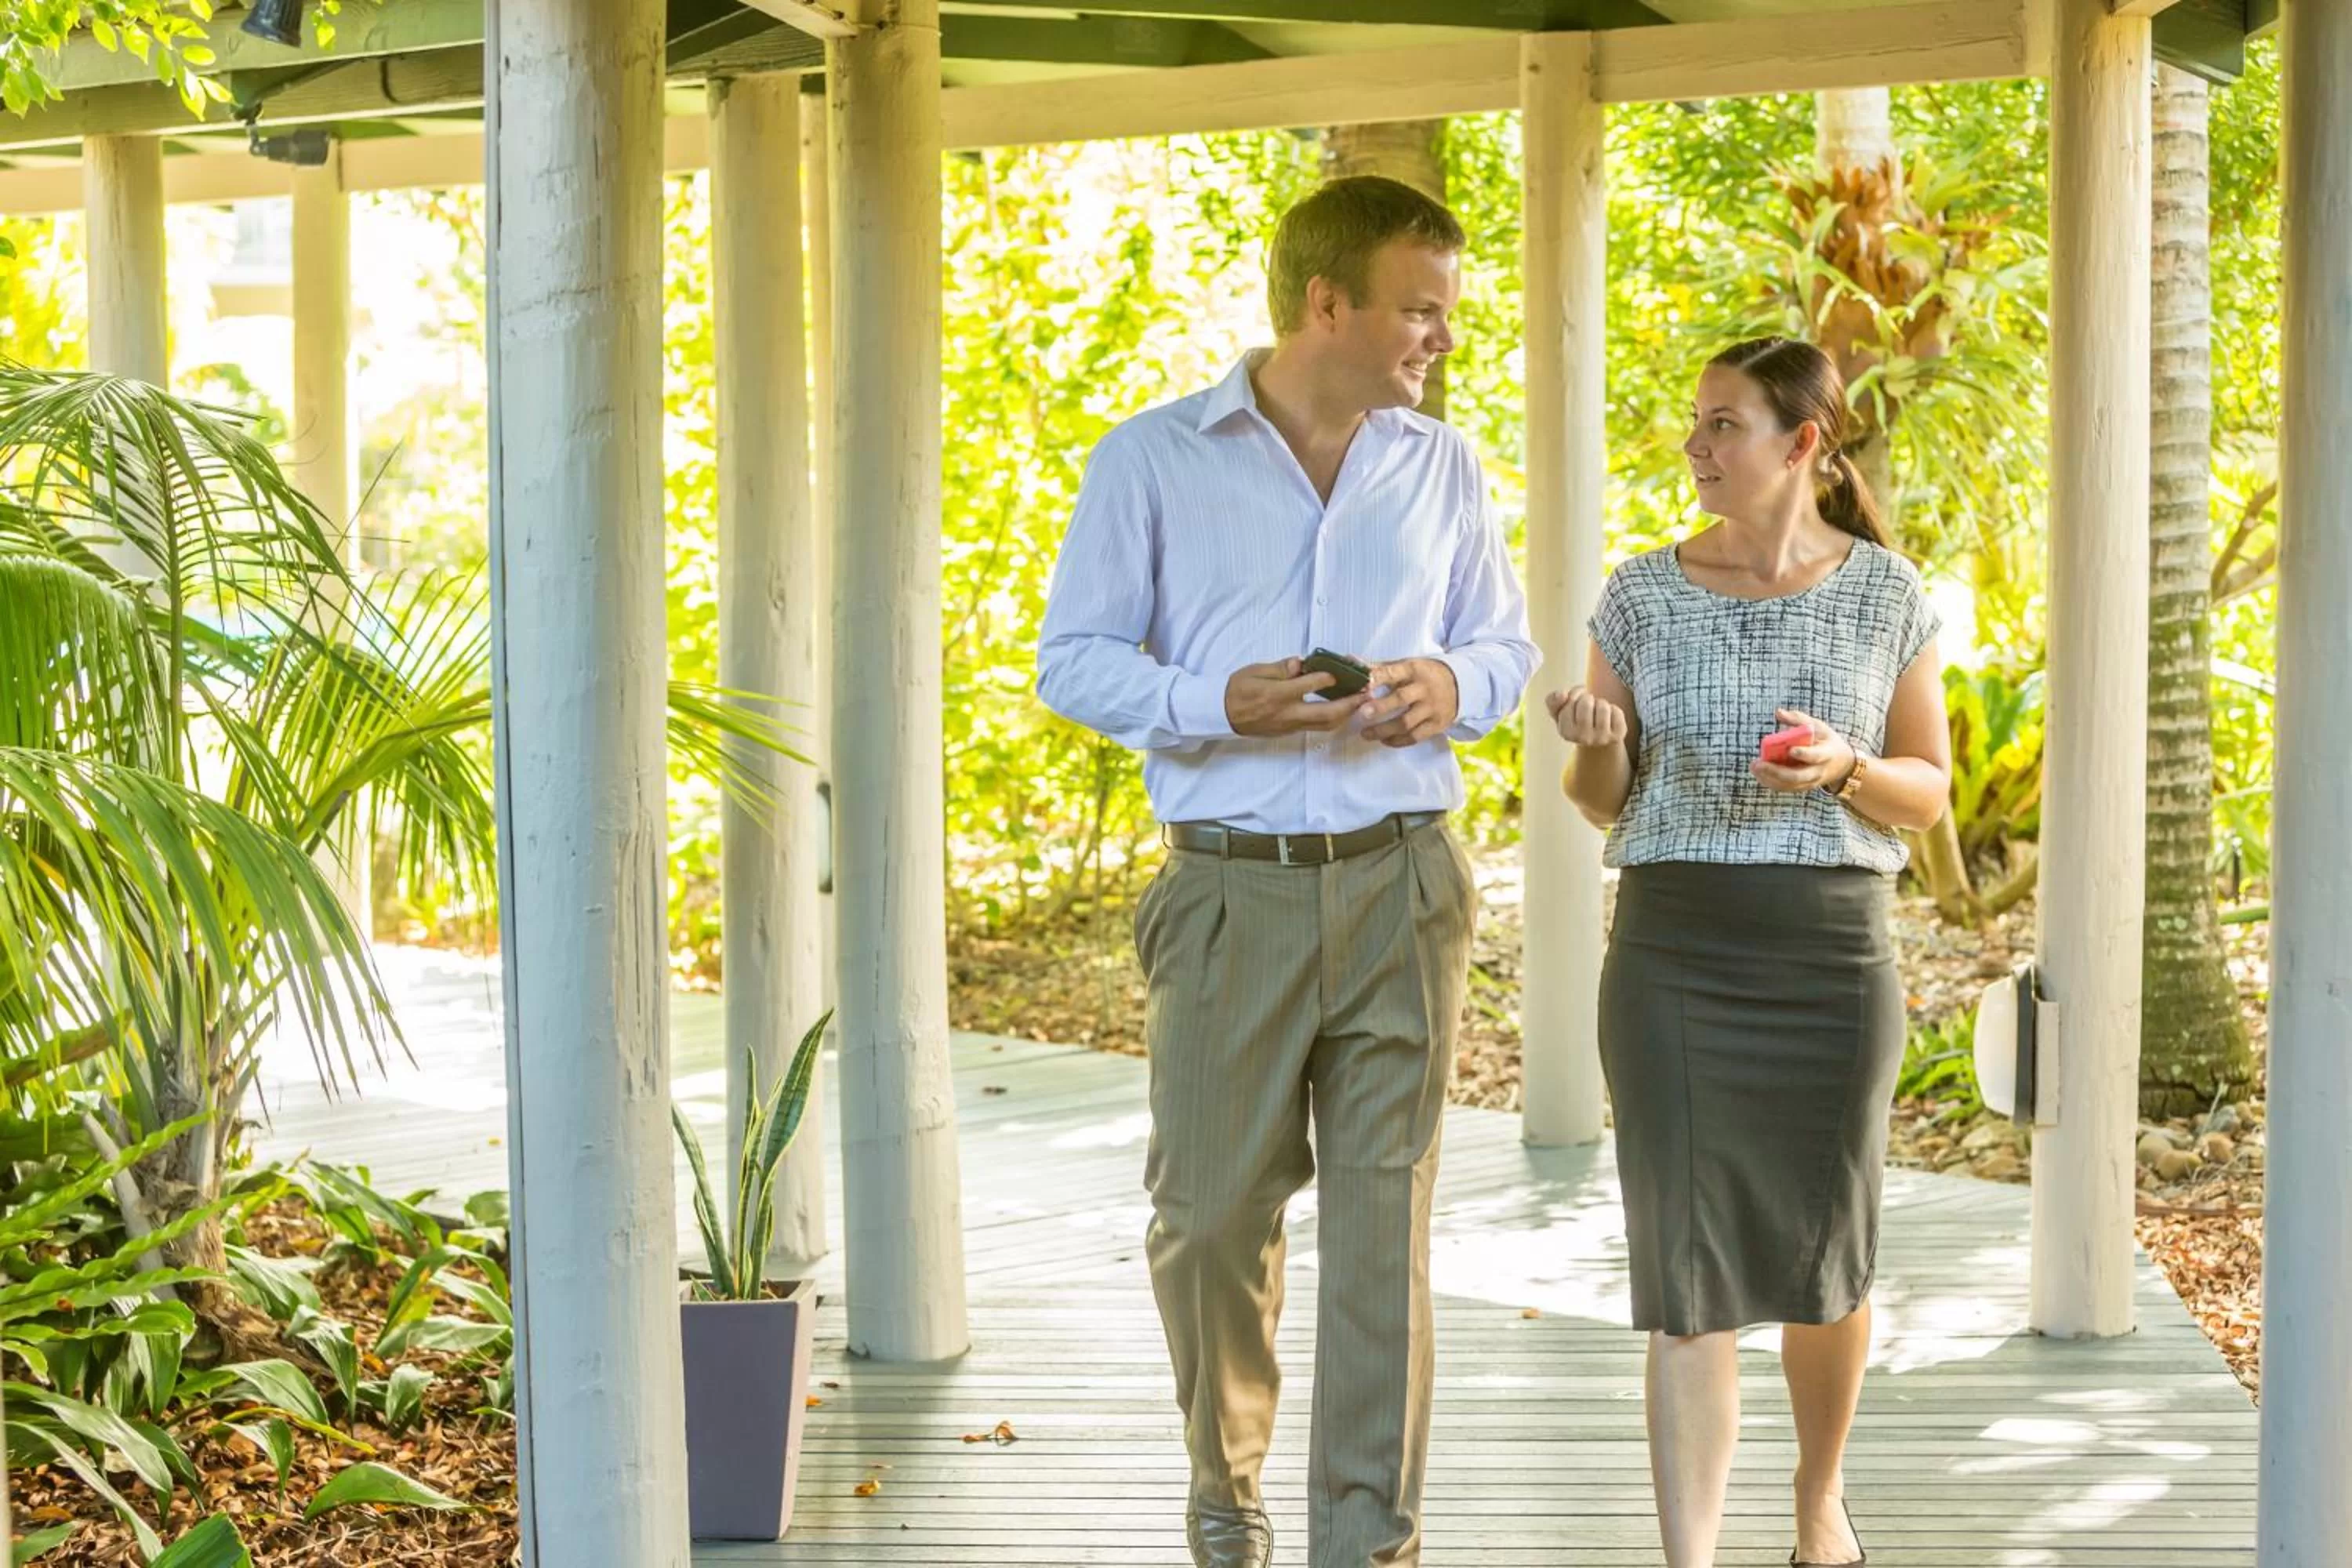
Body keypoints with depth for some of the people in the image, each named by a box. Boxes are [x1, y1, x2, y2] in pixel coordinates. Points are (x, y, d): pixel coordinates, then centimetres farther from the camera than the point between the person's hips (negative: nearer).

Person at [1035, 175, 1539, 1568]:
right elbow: (1073, 658, 1)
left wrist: (1452, 689, -7)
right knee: (1213, 1212, 4)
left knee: (1386, 1216, 1)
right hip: (1233, 889, -2)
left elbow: (1508, 648, 17)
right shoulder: (1154, 460, 1)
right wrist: (1216, 704, -16)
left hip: (1401, 885, 2)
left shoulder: (1445, 472, 11)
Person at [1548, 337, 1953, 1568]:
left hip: (1833, 954, 0)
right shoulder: (1642, 594, 4)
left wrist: (1844, 767, -14)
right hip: (1674, 954, 0)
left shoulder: (1886, 595, 2)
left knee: (1823, 1256, 12)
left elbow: (1928, 791, 7)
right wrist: (1595, 745, -14)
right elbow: (1602, 803, 9)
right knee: (1688, 1272, -6)